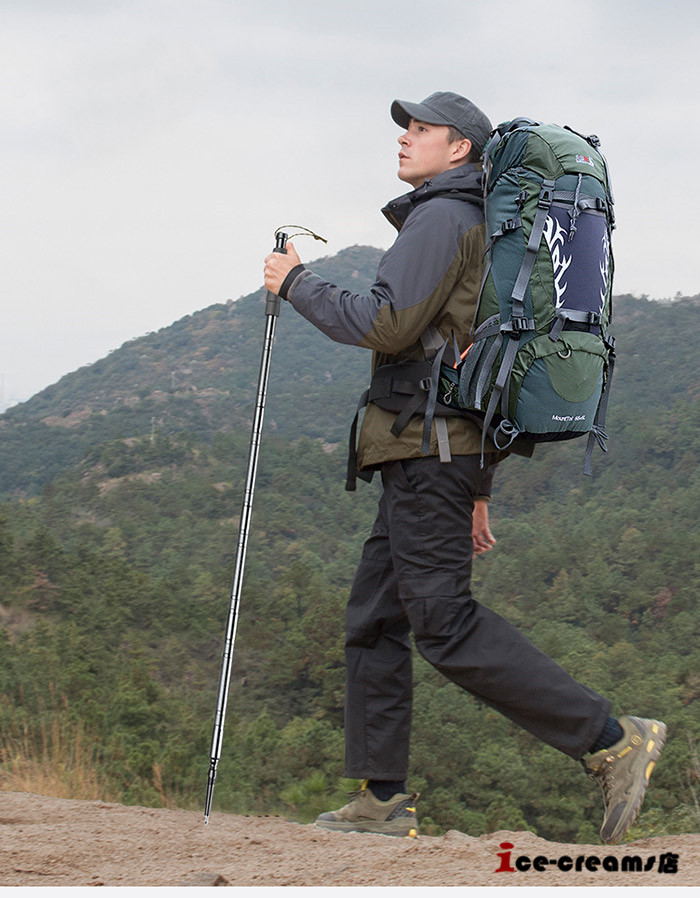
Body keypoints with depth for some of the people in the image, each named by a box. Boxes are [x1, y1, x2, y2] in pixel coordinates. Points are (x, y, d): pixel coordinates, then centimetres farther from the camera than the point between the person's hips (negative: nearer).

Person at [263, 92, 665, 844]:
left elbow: (386, 325, -20)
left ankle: (613, 741, -16)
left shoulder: (442, 217, -8)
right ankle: (383, 797, 10)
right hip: (447, 450, 10)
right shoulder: (485, 229, 24)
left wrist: (297, 284, -7)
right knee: (374, 614, 10)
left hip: (429, 443, -10)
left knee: (445, 622, -14)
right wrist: (477, 485, 25)